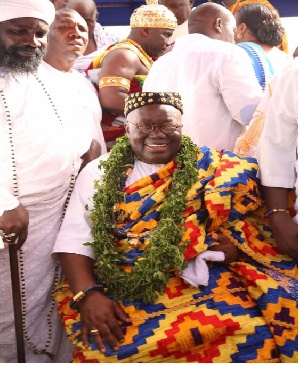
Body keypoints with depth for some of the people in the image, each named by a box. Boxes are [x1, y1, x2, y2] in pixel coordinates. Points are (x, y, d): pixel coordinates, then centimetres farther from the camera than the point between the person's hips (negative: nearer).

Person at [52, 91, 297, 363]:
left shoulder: (210, 167, 9)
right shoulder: (99, 173, 10)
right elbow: (74, 239, 2)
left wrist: (234, 243, -14)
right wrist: (88, 294, -14)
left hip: (199, 284, 1)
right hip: (122, 292, 0)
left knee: (251, 334, -26)